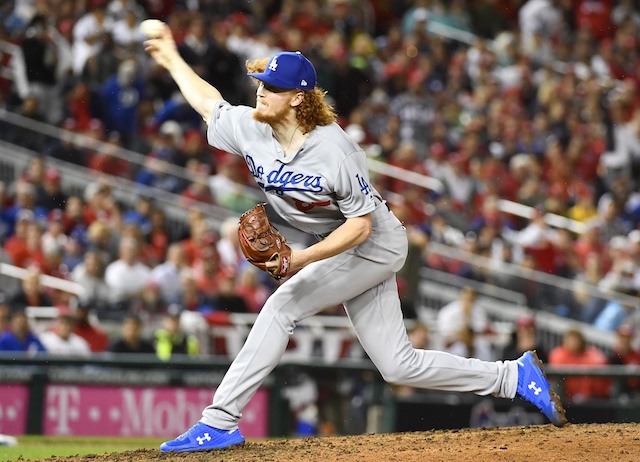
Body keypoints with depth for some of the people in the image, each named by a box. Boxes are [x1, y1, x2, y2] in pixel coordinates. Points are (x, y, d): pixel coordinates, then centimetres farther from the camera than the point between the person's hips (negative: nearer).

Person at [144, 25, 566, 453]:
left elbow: (360, 225, -25)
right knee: (399, 365, 5)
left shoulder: (335, 151, -28)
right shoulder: (250, 130, -7)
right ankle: (514, 376, 17)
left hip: (376, 245, -8)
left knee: (283, 305, -21)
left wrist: (303, 258, -34)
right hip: (339, 252, 8)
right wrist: (172, 58, 20)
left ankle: (220, 422, -18)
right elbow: (208, 103, 14)